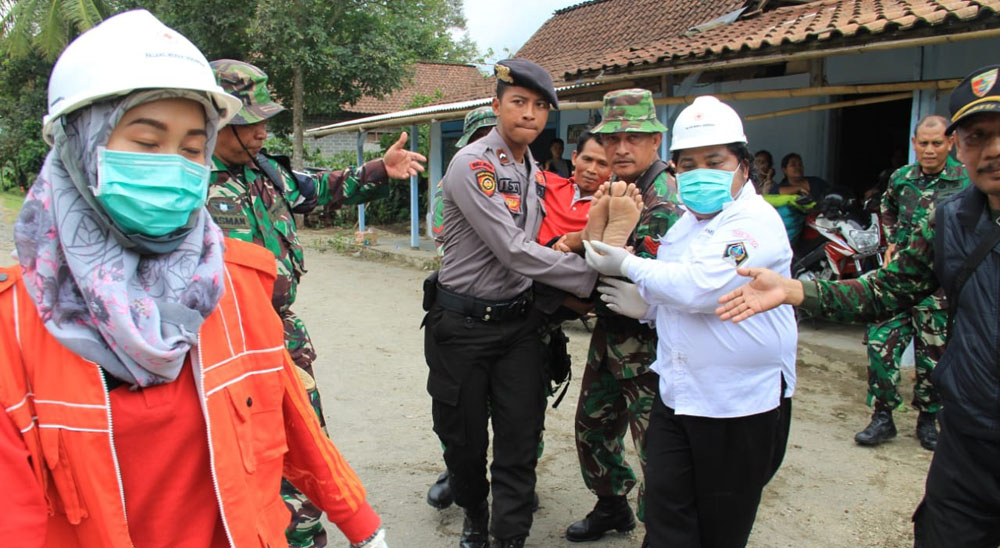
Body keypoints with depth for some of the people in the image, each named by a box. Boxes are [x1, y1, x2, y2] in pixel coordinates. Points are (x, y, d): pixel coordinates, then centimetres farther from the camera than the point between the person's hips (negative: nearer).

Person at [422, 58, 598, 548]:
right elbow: (514, 252, -22)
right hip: (462, 323, -5)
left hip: (517, 320, 5)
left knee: (520, 439, 3)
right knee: (463, 435, 11)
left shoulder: (535, 172, 9)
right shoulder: (472, 165, -15)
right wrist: (591, 277, -18)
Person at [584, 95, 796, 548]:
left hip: (739, 405, -7)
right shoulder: (687, 221, 12)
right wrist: (647, 305, 4)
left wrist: (628, 264, -16)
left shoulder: (756, 222, -16)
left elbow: (698, 288, -28)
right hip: (677, 393, 7)